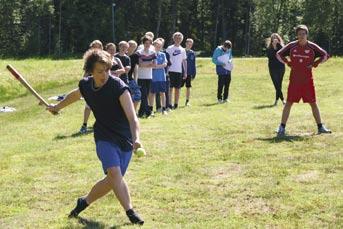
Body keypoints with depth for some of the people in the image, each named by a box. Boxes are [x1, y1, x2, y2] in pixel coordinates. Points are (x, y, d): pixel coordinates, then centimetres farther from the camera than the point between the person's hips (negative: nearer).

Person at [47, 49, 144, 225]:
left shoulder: (119, 87, -21)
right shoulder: (86, 85, -4)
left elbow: (132, 117, -30)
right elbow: (75, 95, 22)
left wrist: (136, 138, -47)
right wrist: (58, 107, 39)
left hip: (125, 139, -2)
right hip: (104, 137, 2)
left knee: (112, 181, 2)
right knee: (114, 172, -22)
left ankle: (84, 202, 25)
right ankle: (130, 212, -19)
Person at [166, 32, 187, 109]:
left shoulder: (182, 50, 12)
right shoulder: (169, 48, -1)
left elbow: (184, 61, 15)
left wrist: (185, 72, 11)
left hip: (179, 71, 4)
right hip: (171, 71, -4)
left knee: (177, 88, 7)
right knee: (170, 88, -6)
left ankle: (176, 104, 14)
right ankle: (169, 104, -5)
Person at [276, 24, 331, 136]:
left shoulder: (312, 47, -1)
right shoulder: (291, 46, 0)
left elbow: (325, 55, 3)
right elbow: (279, 54, 10)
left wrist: (314, 64, -4)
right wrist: (288, 63, 1)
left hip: (308, 80, 0)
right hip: (294, 80, 0)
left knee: (313, 103, 6)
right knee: (289, 103, -1)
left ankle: (320, 127, 15)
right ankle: (282, 127, 4)